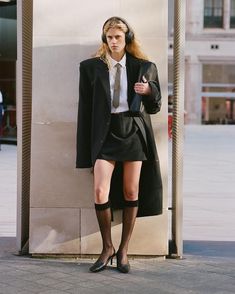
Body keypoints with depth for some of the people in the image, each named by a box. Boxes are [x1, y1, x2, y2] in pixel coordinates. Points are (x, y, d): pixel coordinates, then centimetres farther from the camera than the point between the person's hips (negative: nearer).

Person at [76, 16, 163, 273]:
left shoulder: (144, 67, 6)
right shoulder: (91, 67, 5)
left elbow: (154, 108, 11)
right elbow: (85, 109, 5)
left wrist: (149, 91, -12)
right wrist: (86, 150, 2)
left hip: (133, 133, 1)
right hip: (106, 134, 0)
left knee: (131, 193, 3)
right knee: (100, 192, -11)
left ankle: (123, 250, 15)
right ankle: (107, 248, 8)